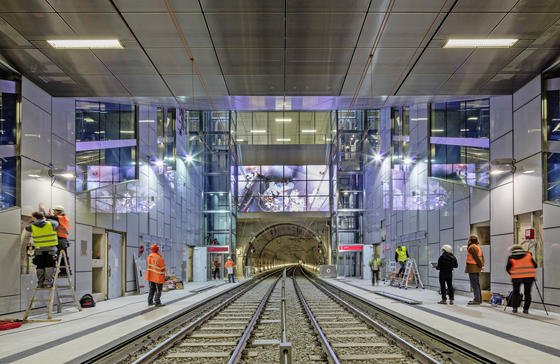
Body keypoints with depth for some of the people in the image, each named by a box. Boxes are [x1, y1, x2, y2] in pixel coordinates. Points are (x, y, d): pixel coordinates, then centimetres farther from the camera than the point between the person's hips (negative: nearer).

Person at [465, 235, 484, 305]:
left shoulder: (471, 247, -13)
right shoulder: (478, 247, 18)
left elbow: (476, 257, -19)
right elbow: (482, 257, 15)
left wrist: (480, 265, -12)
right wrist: (481, 264, 8)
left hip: (472, 268, -10)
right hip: (477, 268, 10)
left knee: (474, 284, -9)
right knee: (477, 284, 16)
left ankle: (476, 300, -10)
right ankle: (479, 299, 22)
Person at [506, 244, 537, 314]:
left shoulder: (511, 258, 1)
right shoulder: (528, 255, 4)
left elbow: (508, 268, 4)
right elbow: (535, 265, 6)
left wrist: (512, 274, 21)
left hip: (516, 277, -1)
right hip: (529, 277, 1)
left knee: (516, 292, 14)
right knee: (527, 293, 11)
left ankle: (515, 307, 7)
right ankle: (526, 309, 9)